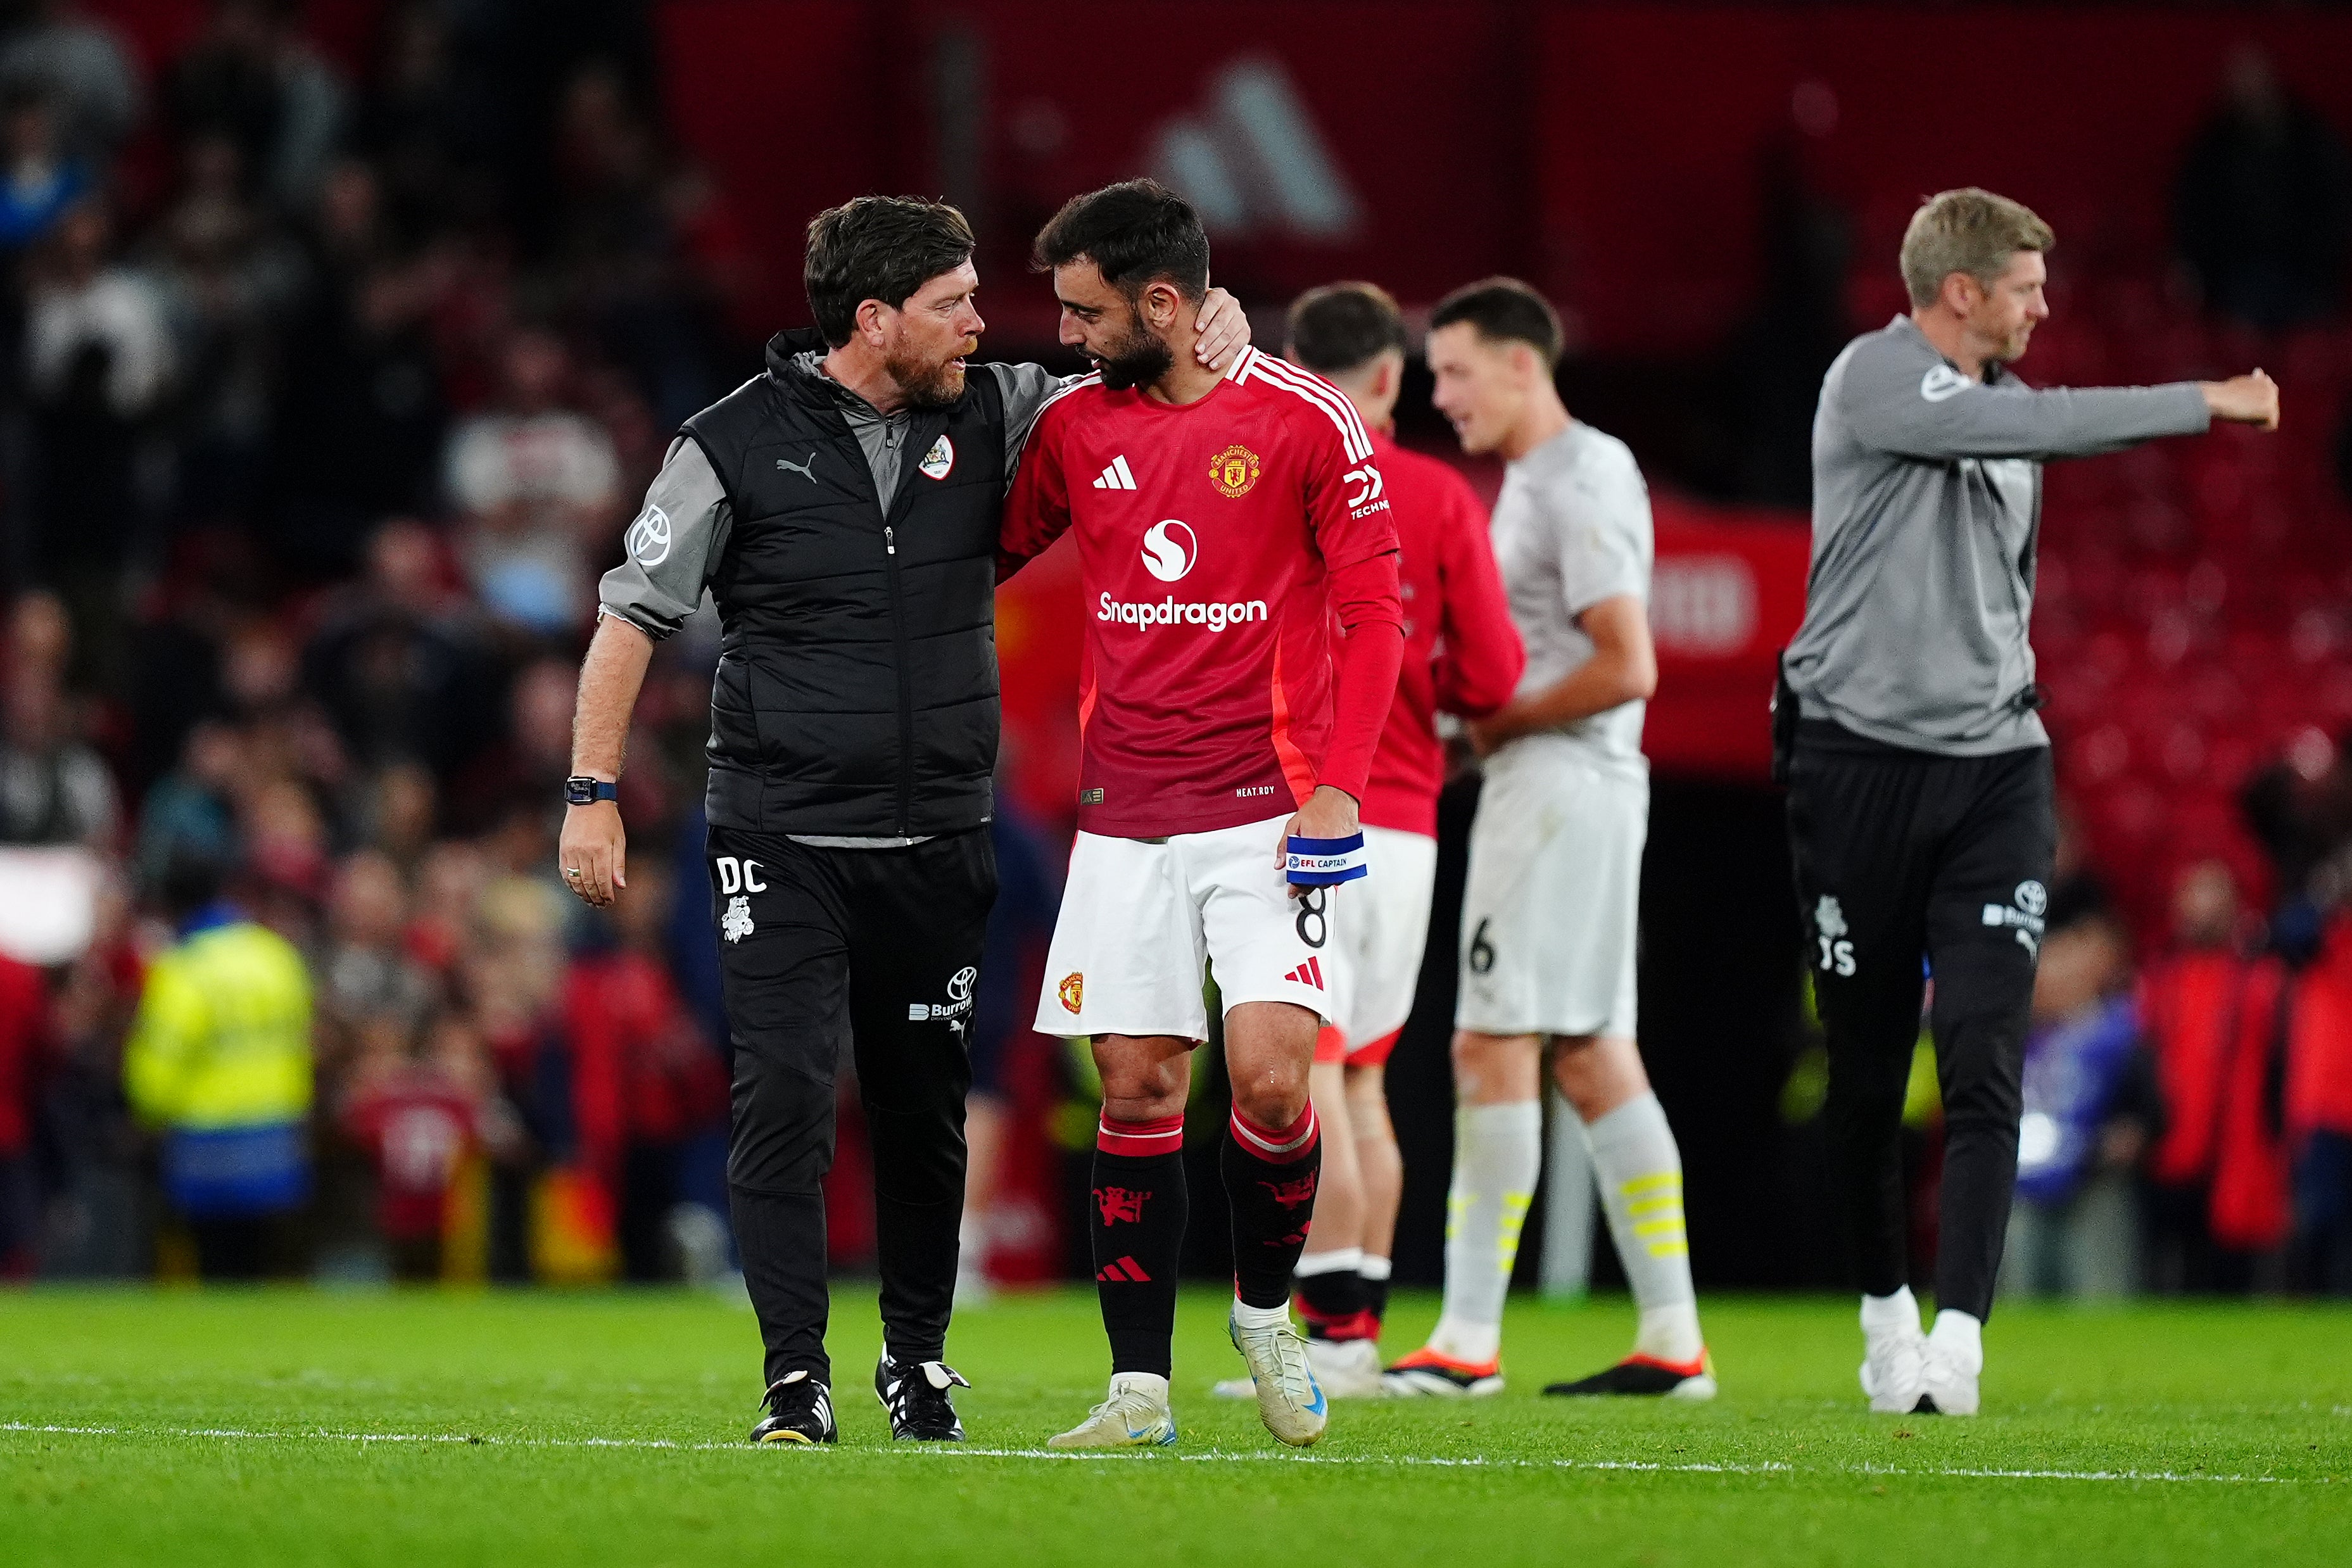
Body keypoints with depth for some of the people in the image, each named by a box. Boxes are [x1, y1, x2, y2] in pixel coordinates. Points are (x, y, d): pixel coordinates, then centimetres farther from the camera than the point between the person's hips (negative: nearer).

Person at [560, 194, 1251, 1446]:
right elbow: (633, 614, 0)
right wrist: (592, 794, -4)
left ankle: (917, 1356, 29)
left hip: (937, 844, 4)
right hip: (780, 840, -3)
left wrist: (1213, 327, -11)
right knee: (784, 1098, -13)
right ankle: (797, 1380, -8)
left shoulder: (990, 414, 3)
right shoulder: (738, 443, -6)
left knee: (925, 1110, 11)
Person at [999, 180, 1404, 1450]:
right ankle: (1138, 1385, 5)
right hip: (1125, 815, 4)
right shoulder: (1074, 424, 7)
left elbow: (1373, 614, -4)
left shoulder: (1305, 422, -6)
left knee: (1268, 1078, -13)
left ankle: (1266, 1309, 14)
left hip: (1265, 810, -4)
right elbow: (986, 561, 21)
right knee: (1136, 1090, -1)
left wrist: (1338, 787, -11)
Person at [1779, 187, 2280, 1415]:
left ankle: (1957, 1337, -16)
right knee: (1866, 1075, 6)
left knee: (1986, 1071, -11)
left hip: (1992, 764, 4)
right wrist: (2205, 404, -19)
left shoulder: (2003, 403, 14)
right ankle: (1884, 1304, 25)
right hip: (1859, 761, -4)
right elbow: (2041, 426, -22)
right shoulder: (1874, 378, -8)